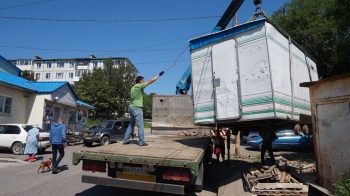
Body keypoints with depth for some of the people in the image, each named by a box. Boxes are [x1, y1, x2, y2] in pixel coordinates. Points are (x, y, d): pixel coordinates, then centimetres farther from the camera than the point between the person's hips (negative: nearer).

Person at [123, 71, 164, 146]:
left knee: (131, 125, 15)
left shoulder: (133, 87, 17)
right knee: (140, 125, -5)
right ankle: (141, 142, -3)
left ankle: (125, 140, 17)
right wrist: (159, 75, -3)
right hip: (136, 108, -9)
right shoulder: (139, 86, -9)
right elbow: (150, 81, -9)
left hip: (131, 107, 9)